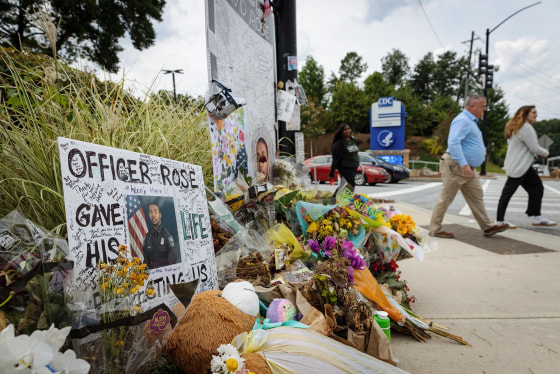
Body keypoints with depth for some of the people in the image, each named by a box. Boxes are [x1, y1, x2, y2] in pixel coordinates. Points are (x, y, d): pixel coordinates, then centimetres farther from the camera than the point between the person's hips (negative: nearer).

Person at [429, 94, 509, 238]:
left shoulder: (470, 121, 19)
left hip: (468, 168, 10)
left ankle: (488, 227, 18)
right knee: (445, 199, -2)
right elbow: (453, 143, -28)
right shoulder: (462, 120, -15)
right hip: (456, 167, -10)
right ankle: (435, 229, 8)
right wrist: (464, 164, -30)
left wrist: (481, 152, 20)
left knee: (476, 197, 11)